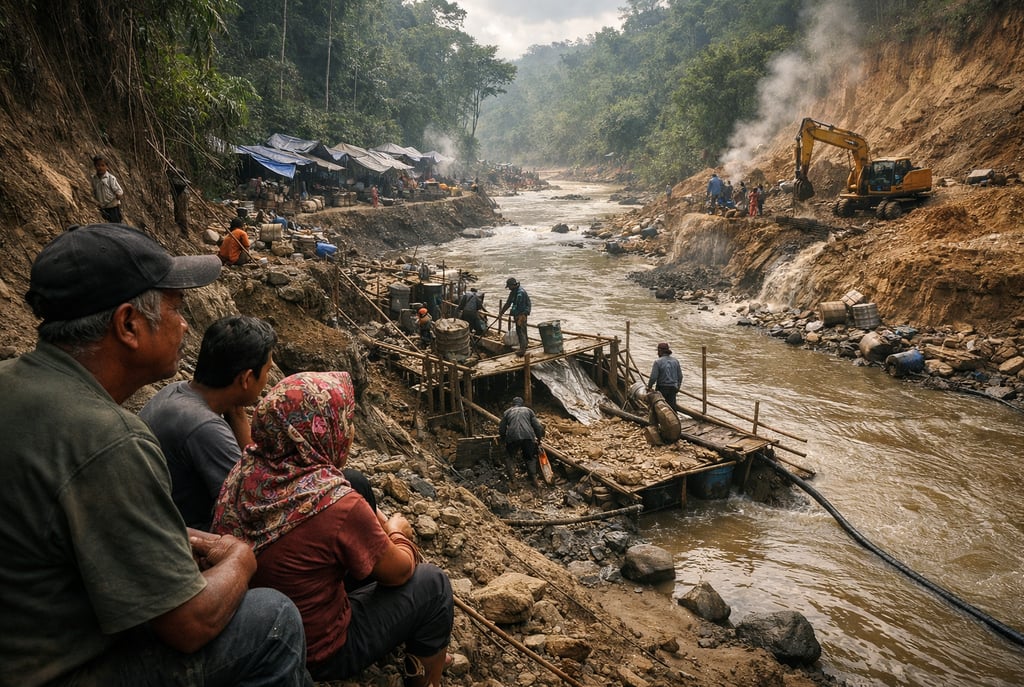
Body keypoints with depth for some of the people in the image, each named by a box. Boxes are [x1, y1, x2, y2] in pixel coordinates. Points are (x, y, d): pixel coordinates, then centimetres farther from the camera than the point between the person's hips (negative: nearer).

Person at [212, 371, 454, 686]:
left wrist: (375, 525, 8)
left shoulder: (246, 470, -13)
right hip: (315, 652, -7)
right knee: (432, 583, 9)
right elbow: (398, 571, -14)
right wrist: (397, 534, 6)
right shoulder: (336, 505, -33)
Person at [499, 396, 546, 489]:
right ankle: (534, 479, 6)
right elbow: (538, 426, 17)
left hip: (512, 437, -1)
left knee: (509, 457, 21)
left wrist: (504, 439, 37)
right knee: (530, 458, 21)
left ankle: (512, 480, 10)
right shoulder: (528, 410, 26)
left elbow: (501, 429, 21)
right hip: (528, 436, 1)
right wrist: (539, 439, 28)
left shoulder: (507, 412, 25)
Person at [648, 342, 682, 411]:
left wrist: (649, 387, 1)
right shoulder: (675, 361, 3)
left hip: (662, 388, -4)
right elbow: (680, 376, 8)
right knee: (672, 406, 7)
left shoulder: (658, 362, -13)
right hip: (672, 388, 4)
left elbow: (653, 377, -15)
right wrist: (678, 387, 22)